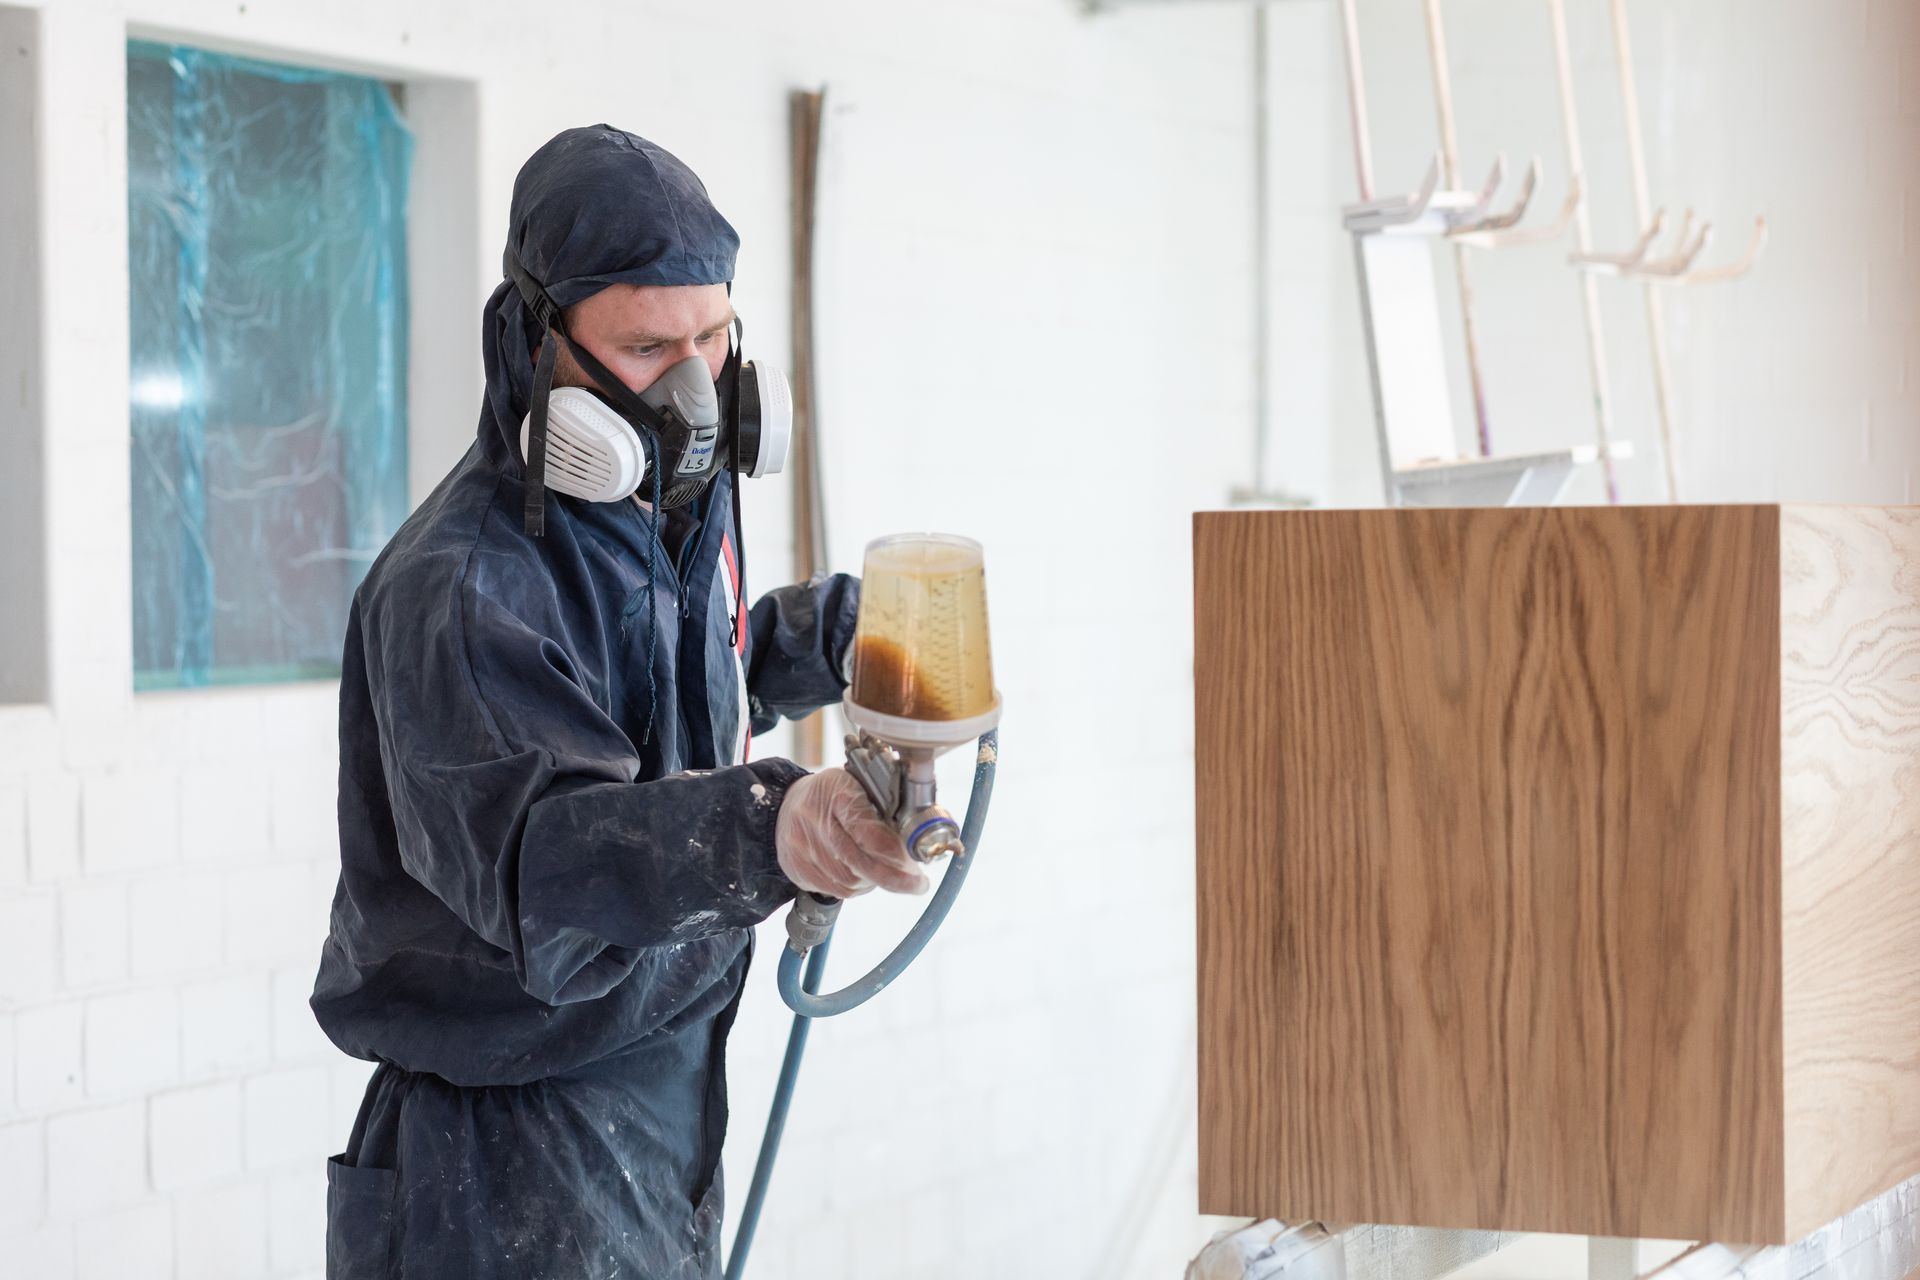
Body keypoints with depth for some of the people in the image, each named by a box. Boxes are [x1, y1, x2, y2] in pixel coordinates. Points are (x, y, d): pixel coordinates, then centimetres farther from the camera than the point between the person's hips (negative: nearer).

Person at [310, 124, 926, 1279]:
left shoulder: (686, 499, 7)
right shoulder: (460, 585, -22)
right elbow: (537, 851, -38)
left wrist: (802, 644, 9)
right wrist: (764, 829, -53)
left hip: (676, 1110, 8)